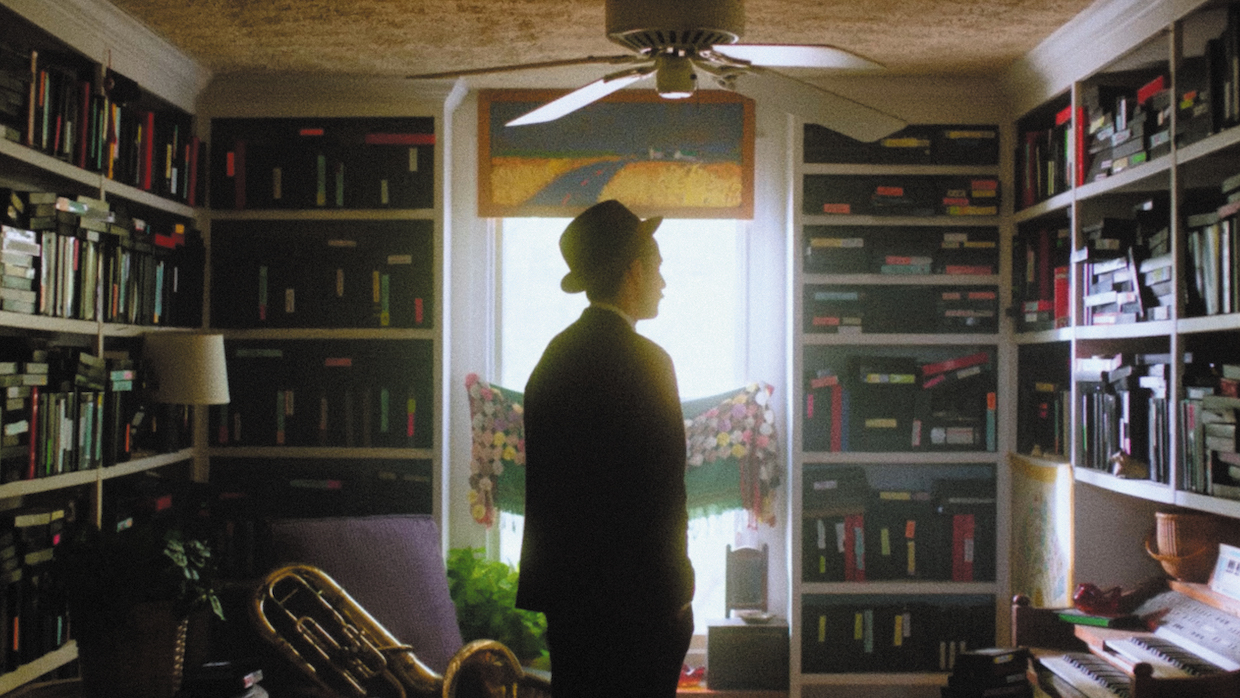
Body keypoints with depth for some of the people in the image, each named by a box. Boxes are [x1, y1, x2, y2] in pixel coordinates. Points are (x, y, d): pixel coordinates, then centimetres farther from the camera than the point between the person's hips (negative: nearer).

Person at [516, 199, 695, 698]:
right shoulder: (642, 361, -15)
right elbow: (662, 495, -18)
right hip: (633, 601, -8)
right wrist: (673, 596, -9)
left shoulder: (556, 354, 9)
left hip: (567, 595, 8)